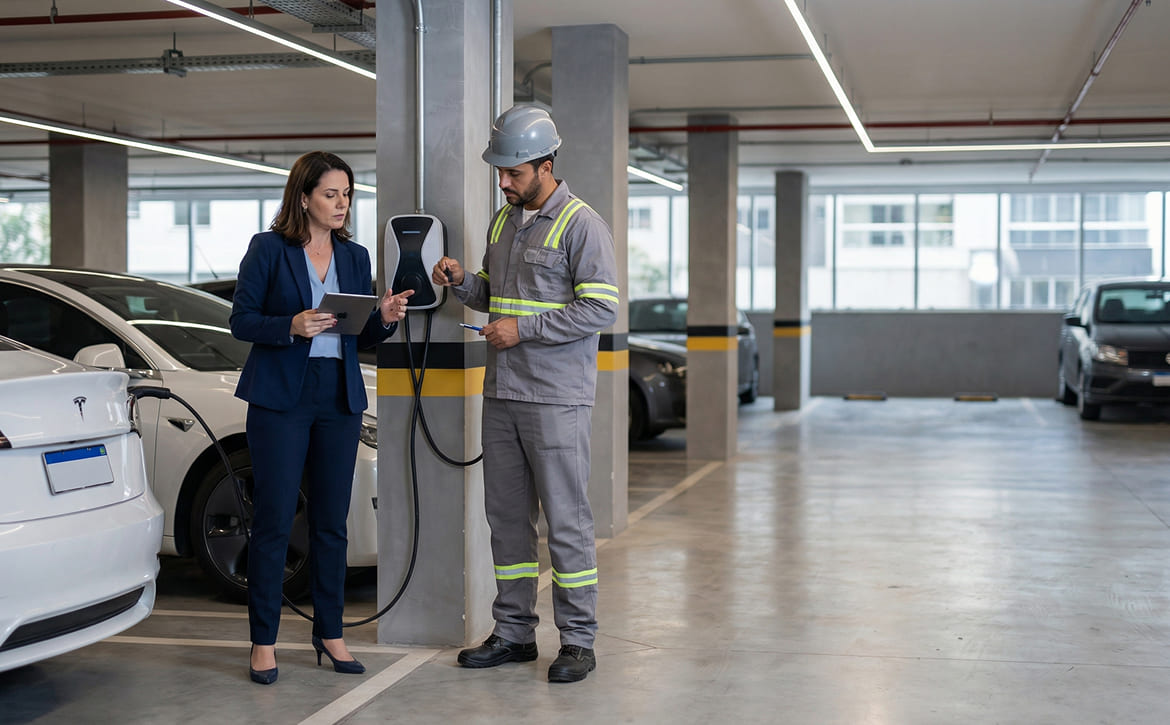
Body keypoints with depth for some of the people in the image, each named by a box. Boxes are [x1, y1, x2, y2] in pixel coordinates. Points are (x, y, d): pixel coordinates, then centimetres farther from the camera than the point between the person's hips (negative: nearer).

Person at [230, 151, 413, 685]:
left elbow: (360, 336, 14)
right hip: (281, 399, -4)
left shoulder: (355, 256, 12)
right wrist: (292, 326, -20)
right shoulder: (269, 249, -2)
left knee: (331, 521, 9)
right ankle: (263, 640, 7)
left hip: (340, 400, 5)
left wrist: (385, 319, -7)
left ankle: (329, 632, 20)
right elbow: (242, 322, -4)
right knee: (273, 521, -2)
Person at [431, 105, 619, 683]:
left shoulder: (581, 225, -8)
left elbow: (601, 308, -15)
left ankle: (578, 641, 6)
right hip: (501, 394, 7)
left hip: (557, 399, -7)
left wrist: (523, 329, -16)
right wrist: (461, 281, 2)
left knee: (565, 517, -3)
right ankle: (514, 632, 21)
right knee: (506, 514, 11)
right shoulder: (503, 221, 15)